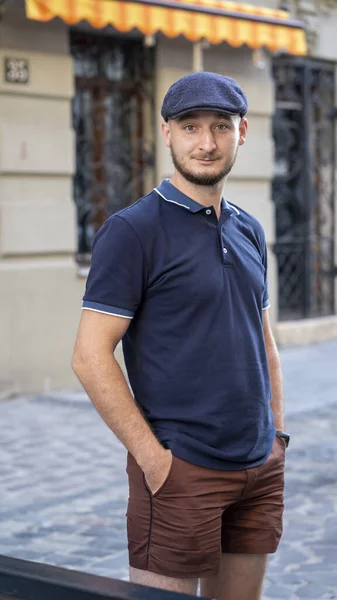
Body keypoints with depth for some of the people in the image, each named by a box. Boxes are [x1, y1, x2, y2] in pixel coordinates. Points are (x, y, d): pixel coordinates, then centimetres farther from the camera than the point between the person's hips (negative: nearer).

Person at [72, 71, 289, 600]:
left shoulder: (249, 231, 12)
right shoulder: (133, 230, -9)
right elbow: (90, 357, -14)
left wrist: (277, 435, 11)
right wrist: (153, 457, -16)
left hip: (260, 469, 7)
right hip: (181, 470, -6)